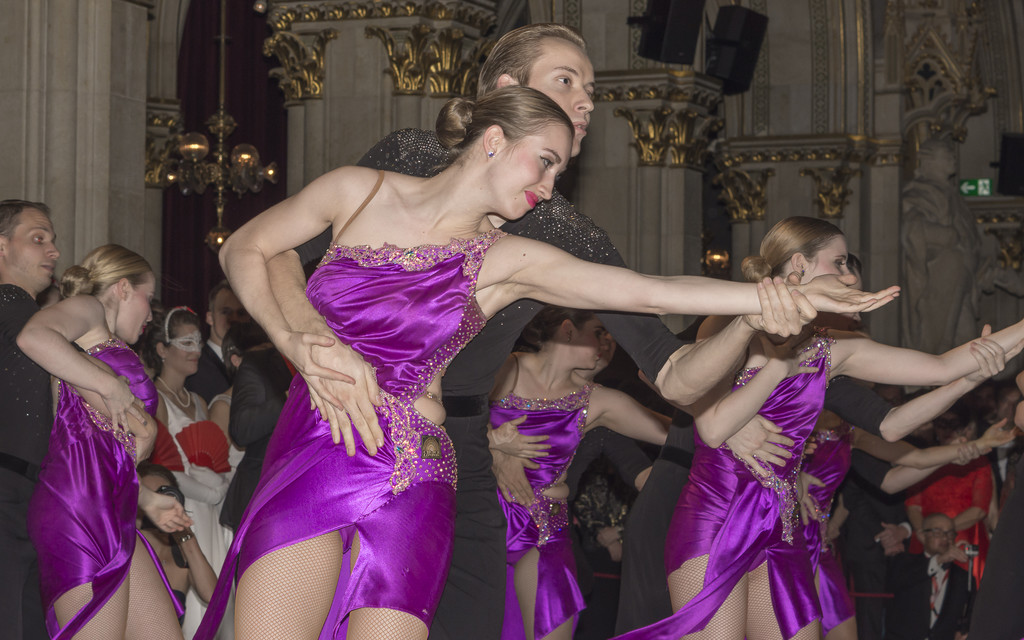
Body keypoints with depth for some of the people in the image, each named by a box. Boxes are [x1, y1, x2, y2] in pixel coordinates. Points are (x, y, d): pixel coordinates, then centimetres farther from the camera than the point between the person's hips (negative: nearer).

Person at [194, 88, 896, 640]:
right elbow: (245, 248, 15)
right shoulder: (360, 193, 5)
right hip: (308, 453, -1)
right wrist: (285, 335, -2)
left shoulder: (509, 260, 4)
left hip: (411, 480, 1)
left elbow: (650, 289, -6)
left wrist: (777, 293, -16)